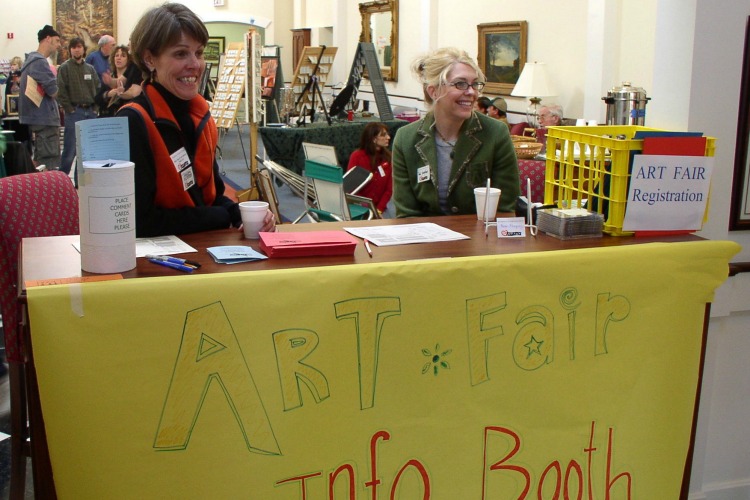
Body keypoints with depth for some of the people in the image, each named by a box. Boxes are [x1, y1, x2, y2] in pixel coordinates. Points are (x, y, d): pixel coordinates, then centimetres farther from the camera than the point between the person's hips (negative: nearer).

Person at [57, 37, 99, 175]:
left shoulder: (90, 68, 14)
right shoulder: (64, 68, 0)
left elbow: (98, 89, 15)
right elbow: (61, 91, -6)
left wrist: (95, 107, 4)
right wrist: (69, 109, -10)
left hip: (90, 112, 5)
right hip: (74, 112, -5)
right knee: (70, 150, -7)